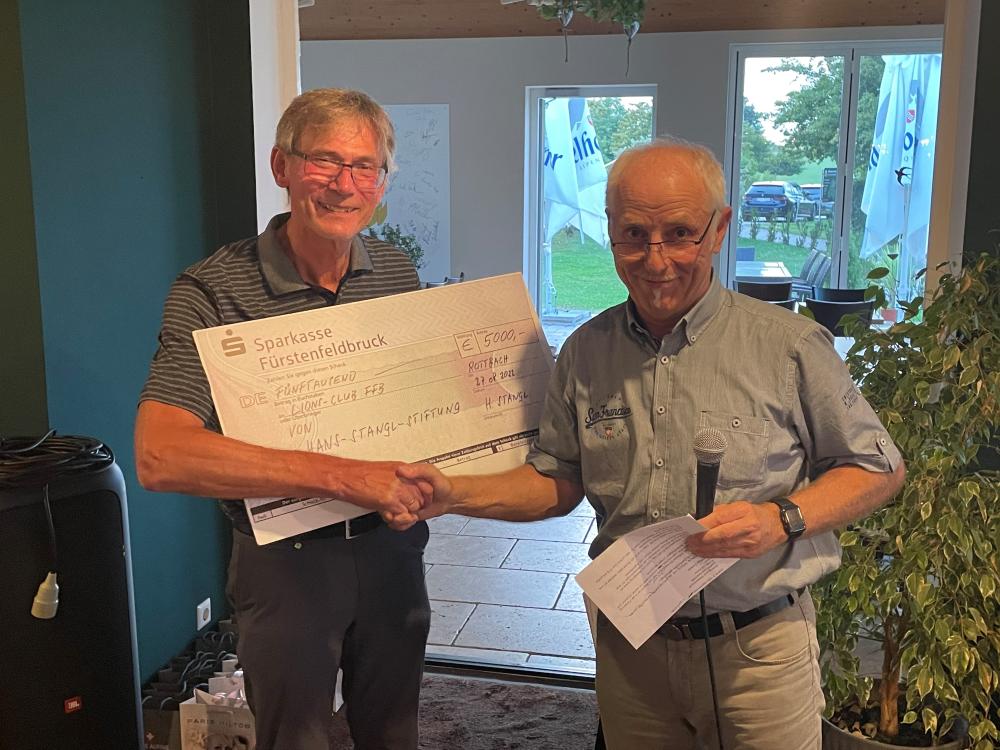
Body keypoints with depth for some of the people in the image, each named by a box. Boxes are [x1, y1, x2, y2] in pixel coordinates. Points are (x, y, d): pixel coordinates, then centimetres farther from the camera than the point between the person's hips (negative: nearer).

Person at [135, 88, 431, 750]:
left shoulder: (398, 274, -1)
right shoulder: (213, 292, -19)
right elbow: (160, 456, -31)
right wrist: (343, 476, -36)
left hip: (391, 546, 5)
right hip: (286, 563, -4)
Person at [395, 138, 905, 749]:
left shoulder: (790, 345, -10)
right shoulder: (585, 354, 1)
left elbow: (879, 468, -2)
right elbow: (557, 480, 8)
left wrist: (781, 519, -18)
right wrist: (457, 496, -7)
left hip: (757, 650, -2)